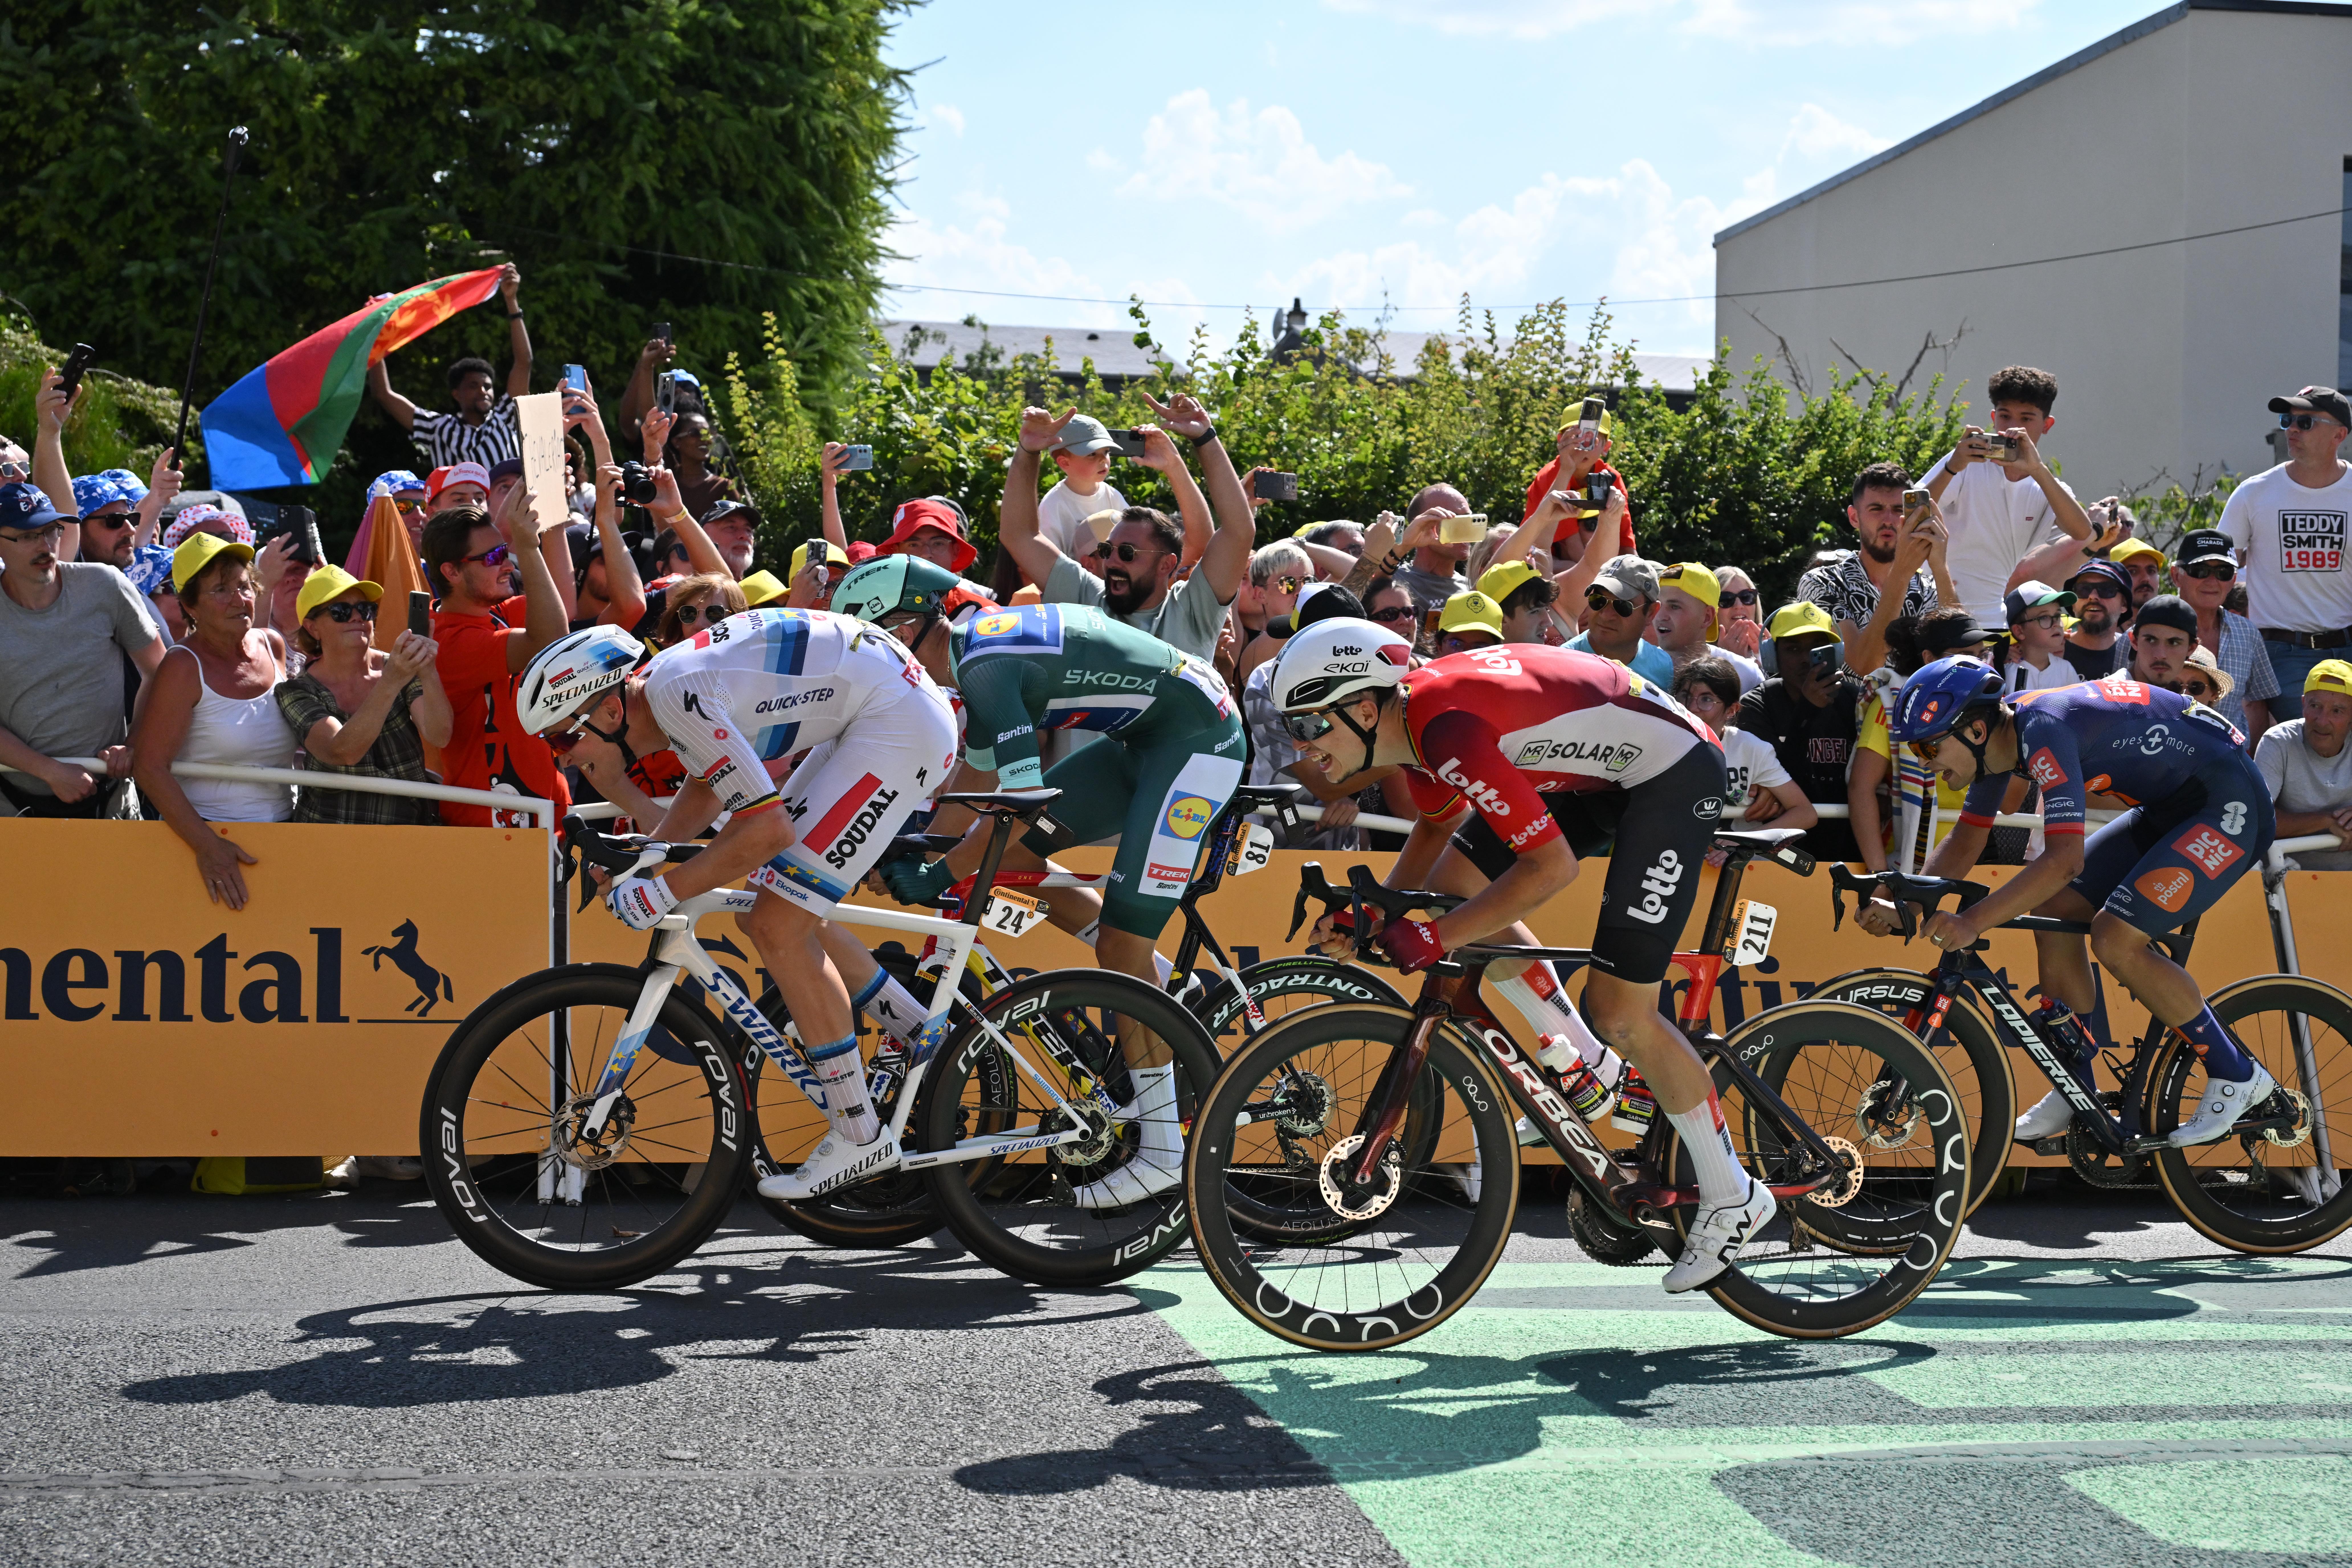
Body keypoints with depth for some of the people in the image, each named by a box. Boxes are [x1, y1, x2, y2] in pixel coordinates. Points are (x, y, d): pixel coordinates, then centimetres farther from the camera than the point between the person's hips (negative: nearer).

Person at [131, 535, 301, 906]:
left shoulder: (273, 646, 7)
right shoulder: (185, 669, -10)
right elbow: (149, 767, -16)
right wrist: (207, 844, -22)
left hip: (285, 831, 5)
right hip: (215, 838, -5)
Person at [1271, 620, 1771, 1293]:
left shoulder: (1448, 727, -30)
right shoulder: (1409, 716, -2)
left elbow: (1552, 865, -31)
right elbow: (1441, 825, 18)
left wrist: (1435, 937, -28)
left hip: (1675, 772, -10)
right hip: (1600, 765, 10)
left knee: (1619, 1010, -10)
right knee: (1451, 887, 3)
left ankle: (1732, 1197, 7)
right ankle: (1587, 1067, 15)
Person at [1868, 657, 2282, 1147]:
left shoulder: (2043, 729, -28)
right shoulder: (1999, 735, 0)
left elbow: (2064, 858, -36)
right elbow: (1965, 842, 12)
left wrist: (1972, 922, -38)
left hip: (2231, 803, -10)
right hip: (2168, 807, 10)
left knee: (2115, 938, -19)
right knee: (2053, 911, 2)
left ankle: (2236, 1075, -3)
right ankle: (2077, 1088, 12)